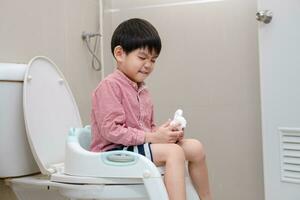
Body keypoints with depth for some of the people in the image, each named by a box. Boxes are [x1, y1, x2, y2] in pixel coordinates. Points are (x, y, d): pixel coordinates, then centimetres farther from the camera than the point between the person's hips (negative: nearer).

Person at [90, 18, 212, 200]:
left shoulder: (143, 90, 16)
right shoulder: (109, 86, -12)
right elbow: (111, 130, -20)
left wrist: (164, 133, -3)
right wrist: (151, 137, -21)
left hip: (140, 147, 9)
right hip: (114, 151, -9)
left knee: (195, 147, 0)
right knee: (174, 152, -27)